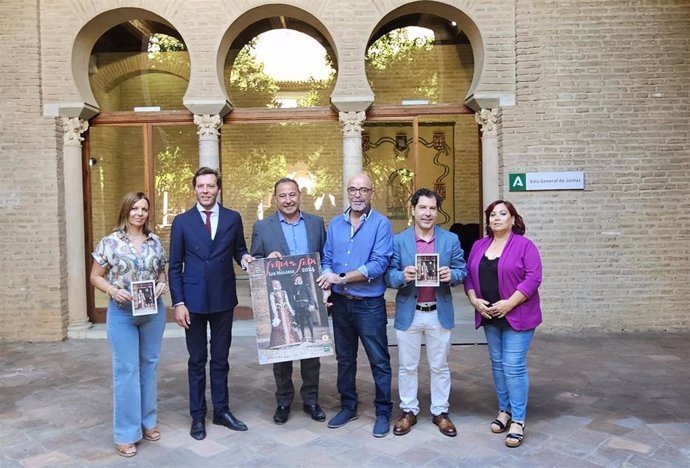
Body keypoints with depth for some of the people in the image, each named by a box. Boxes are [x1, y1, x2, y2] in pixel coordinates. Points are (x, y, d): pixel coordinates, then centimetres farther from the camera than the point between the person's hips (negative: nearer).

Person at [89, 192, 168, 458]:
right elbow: (95, 277, 0)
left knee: (149, 365, 13)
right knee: (126, 370, 0)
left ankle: (147, 421, 29)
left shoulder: (155, 242, 3)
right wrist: (113, 290, -18)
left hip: (154, 311, 4)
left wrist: (163, 284, -8)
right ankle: (126, 433, 12)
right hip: (122, 313, -3)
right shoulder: (109, 242, -6)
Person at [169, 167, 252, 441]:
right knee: (197, 360, 10)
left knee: (221, 358, 12)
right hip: (193, 300, -1)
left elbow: (239, 250, 11)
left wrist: (245, 258, -13)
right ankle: (197, 416, 23)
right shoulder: (182, 221, 0)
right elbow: (175, 266, 0)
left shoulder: (233, 218, 2)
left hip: (223, 299, 1)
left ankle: (221, 411, 26)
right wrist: (178, 302, -7)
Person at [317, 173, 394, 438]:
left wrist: (340, 277, -18)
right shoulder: (335, 224, 8)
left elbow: (379, 264, -17)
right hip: (340, 303, 5)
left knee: (379, 361, 4)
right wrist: (326, 283, -13)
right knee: (344, 358, 17)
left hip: (370, 304, -5)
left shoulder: (381, 224, -8)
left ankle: (383, 412, 21)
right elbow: (327, 261, 8)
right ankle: (348, 407, 33)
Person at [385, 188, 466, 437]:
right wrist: (403, 276, -25)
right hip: (408, 313, 0)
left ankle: (440, 412, 29)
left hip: (440, 313, 1)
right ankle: (408, 411, 27)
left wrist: (451, 275, -21)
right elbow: (389, 275, -3)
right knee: (407, 366, 11)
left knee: (439, 366, 13)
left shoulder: (451, 239, 3)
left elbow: (462, 271, 2)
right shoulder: (399, 240, -1)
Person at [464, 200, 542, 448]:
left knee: (514, 366, -6)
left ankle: (518, 420, 3)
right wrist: (474, 300, -7)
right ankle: (504, 410, 26)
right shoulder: (479, 246, 9)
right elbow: (468, 275, 9)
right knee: (497, 364, 12)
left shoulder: (524, 245, -8)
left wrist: (509, 304, -19)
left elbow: (533, 278, -14)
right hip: (489, 315, 5)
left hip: (517, 315, -5)